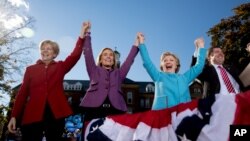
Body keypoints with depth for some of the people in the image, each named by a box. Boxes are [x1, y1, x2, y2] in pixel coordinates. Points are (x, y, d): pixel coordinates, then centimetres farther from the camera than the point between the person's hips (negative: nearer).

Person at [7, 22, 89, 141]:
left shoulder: (60, 67, 13)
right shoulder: (30, 69, 15)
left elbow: (75, 55, -3)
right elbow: (22, 93, 9)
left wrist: (82, 35, -14)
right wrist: (14, 116, 1)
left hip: (55, 113, 0)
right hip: (32, 114, 0)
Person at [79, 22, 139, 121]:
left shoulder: (118, 73, 23)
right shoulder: (94, 71, 18)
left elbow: (129, 60, 20)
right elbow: (88, 54, 10)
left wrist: (136, 44, 17)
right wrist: (87, 33, 7)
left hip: (114, 111, 2)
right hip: (94, 109, -1)